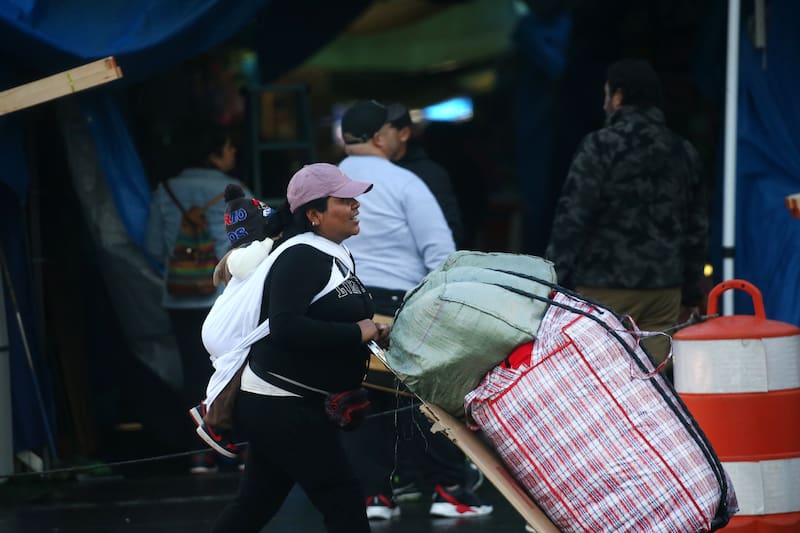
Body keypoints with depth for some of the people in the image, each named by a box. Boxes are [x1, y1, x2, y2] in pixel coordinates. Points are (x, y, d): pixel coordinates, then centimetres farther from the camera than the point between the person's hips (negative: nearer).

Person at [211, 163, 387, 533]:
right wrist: (355, 333, -23)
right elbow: (285, 328, -29)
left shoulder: (336, 255, 13)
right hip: (281, 406, -10)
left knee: (256, 503, 15)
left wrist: (373, 334, -1)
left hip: (280, 405, 10)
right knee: (342, 499, -8)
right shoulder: (301, 258, -17)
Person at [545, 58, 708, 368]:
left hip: (606, 287, -5)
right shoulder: (683, 153, 13)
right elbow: (697, 227, 17)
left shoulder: (600, 147, -7)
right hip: (666, 289, 6)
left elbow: (572, 218, -11)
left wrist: (556, 281, -7)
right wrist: (691, 291, 23)